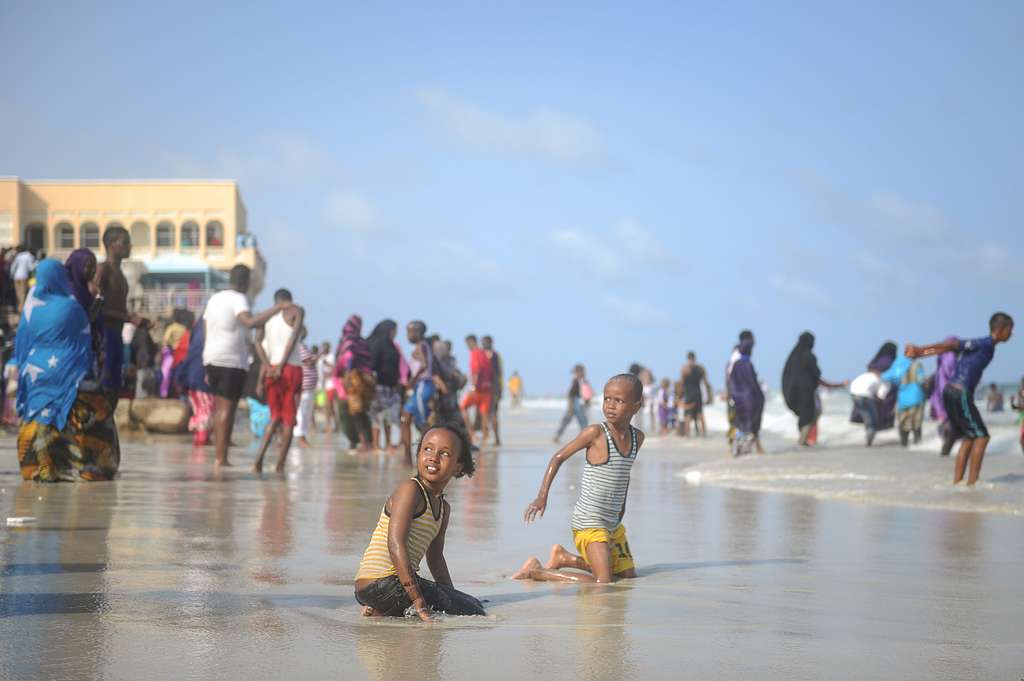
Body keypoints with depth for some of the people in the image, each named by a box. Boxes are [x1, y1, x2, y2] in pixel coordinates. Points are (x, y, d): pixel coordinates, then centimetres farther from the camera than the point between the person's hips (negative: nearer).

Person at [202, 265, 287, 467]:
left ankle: (219, 454, 15)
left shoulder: (214, 299, 16)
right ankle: (221, 458, -9)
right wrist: (277, 308, -28)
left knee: (219, 407, 16)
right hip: (232, 361, -8)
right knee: (228, 408, -6)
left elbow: (206, 333, 17)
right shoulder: (238, 299, -9)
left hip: (211, 359, 8)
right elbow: (250, 322, -29)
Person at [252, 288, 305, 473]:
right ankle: (280, 466, 1)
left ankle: (259, 458, -2)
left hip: (271, 369, 4)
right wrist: (281, 366, -16)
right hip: (292, 369, -4)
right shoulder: (297, 311, 1)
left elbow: (257, 342, -2)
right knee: (289, 419, 6)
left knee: (275, 417, 16)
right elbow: (293, 338, -13)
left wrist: (268, 367, -10)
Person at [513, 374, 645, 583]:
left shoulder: (637, 438, 4)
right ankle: (535, 571, -6)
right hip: (588, 523, -8)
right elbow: (559, 457, -5)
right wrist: (542, 496, -12)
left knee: (628, 575, 16)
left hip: (613, 524, 8)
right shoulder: (595, 433, -13)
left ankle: (563, 557, 24)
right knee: (603, 582, -17)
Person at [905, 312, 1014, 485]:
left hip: (951, 393, 9)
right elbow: (951, 345, -16)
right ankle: (972, 482, -6)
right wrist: (920, 350, -17)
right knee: (981, 436, -5)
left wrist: (919, 352, 4)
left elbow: (949, 347, 10)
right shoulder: (985, 344, -11)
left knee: (969, 438, 14)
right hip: (961, 394, -9)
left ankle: (957, 482, 12)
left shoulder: (983, 345, 16)